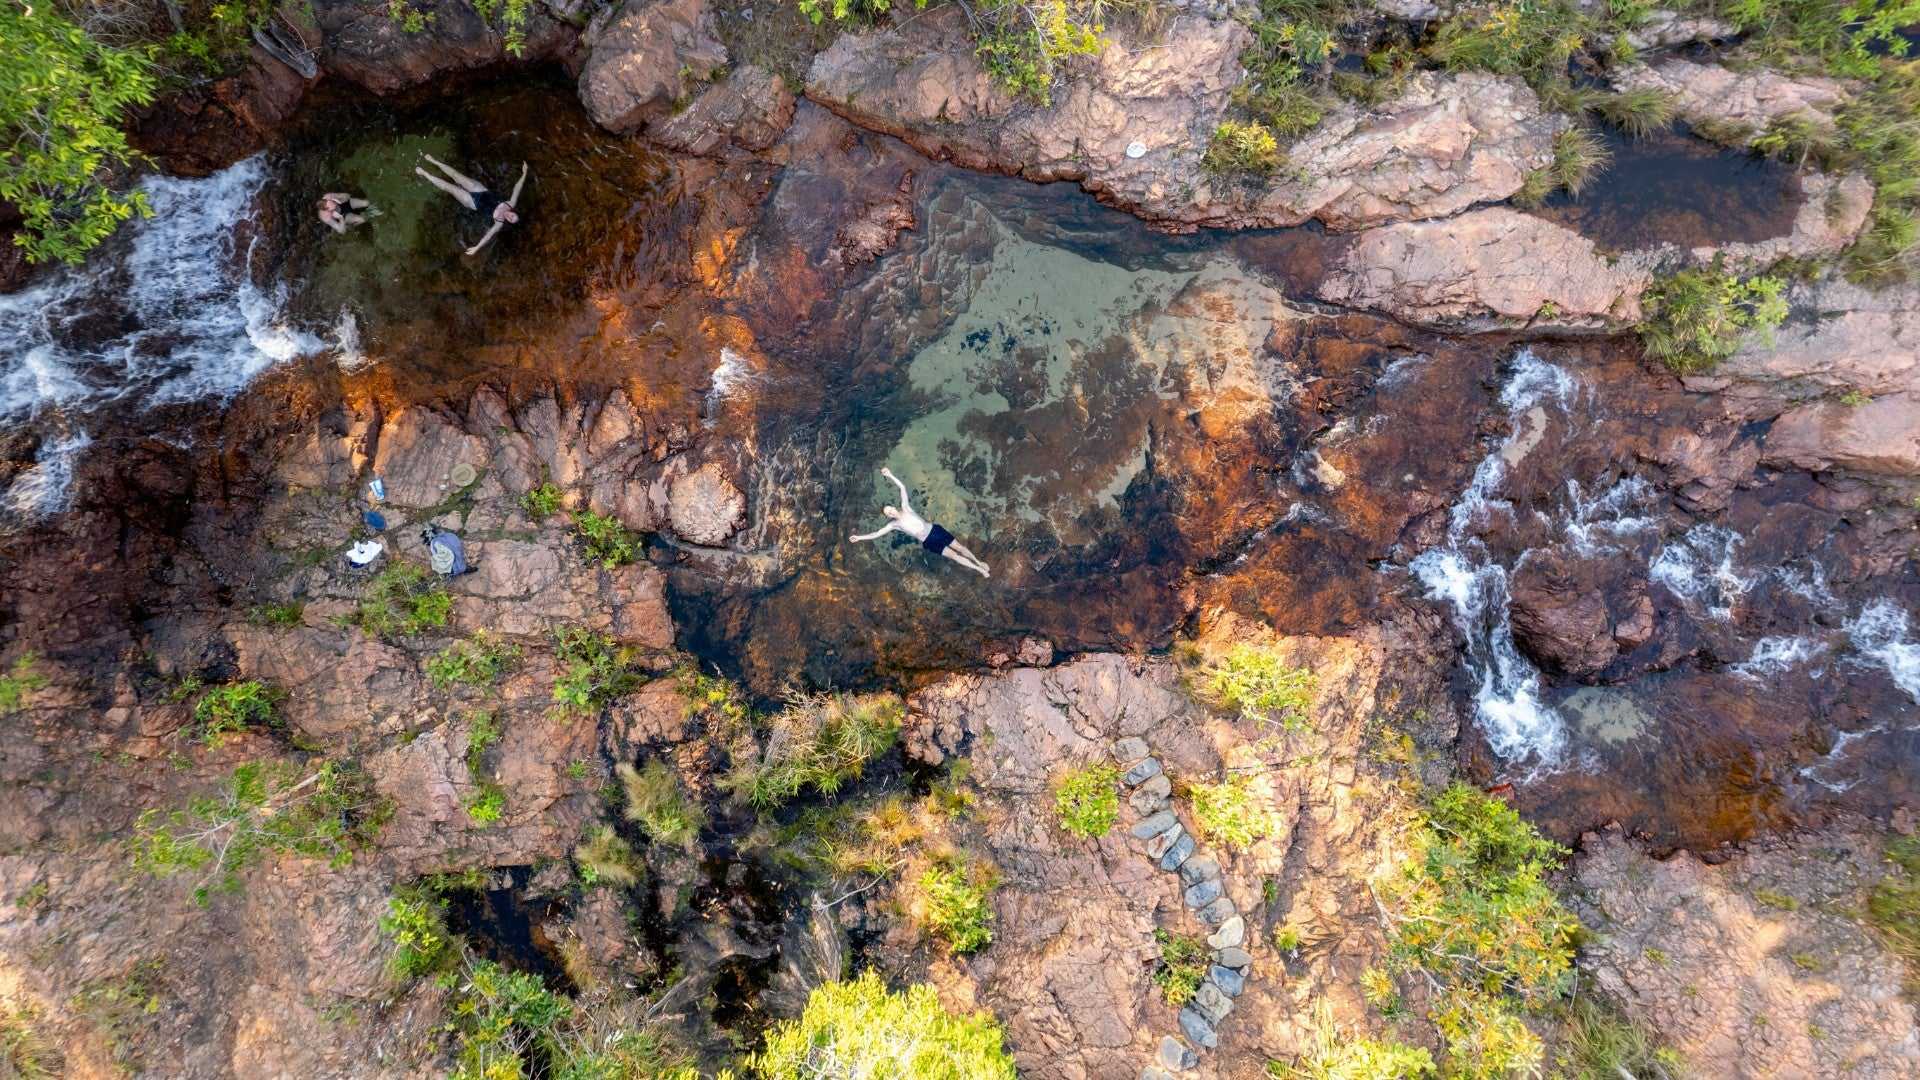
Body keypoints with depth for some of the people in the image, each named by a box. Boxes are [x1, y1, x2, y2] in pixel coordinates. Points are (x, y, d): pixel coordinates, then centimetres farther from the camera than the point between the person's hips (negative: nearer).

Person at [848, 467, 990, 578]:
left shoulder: (905, 508, 0)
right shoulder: (893, 524, -2)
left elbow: (902, 487, -6)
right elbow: (876, 534, -2)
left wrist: (890, 475, -16)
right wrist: (859, 537, -5)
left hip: (935, 530, 2)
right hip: (929, 543, -2)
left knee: (960, 547, 4)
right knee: (954, 555, -6)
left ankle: (979, 562, 23)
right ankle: (980, 569, 3)